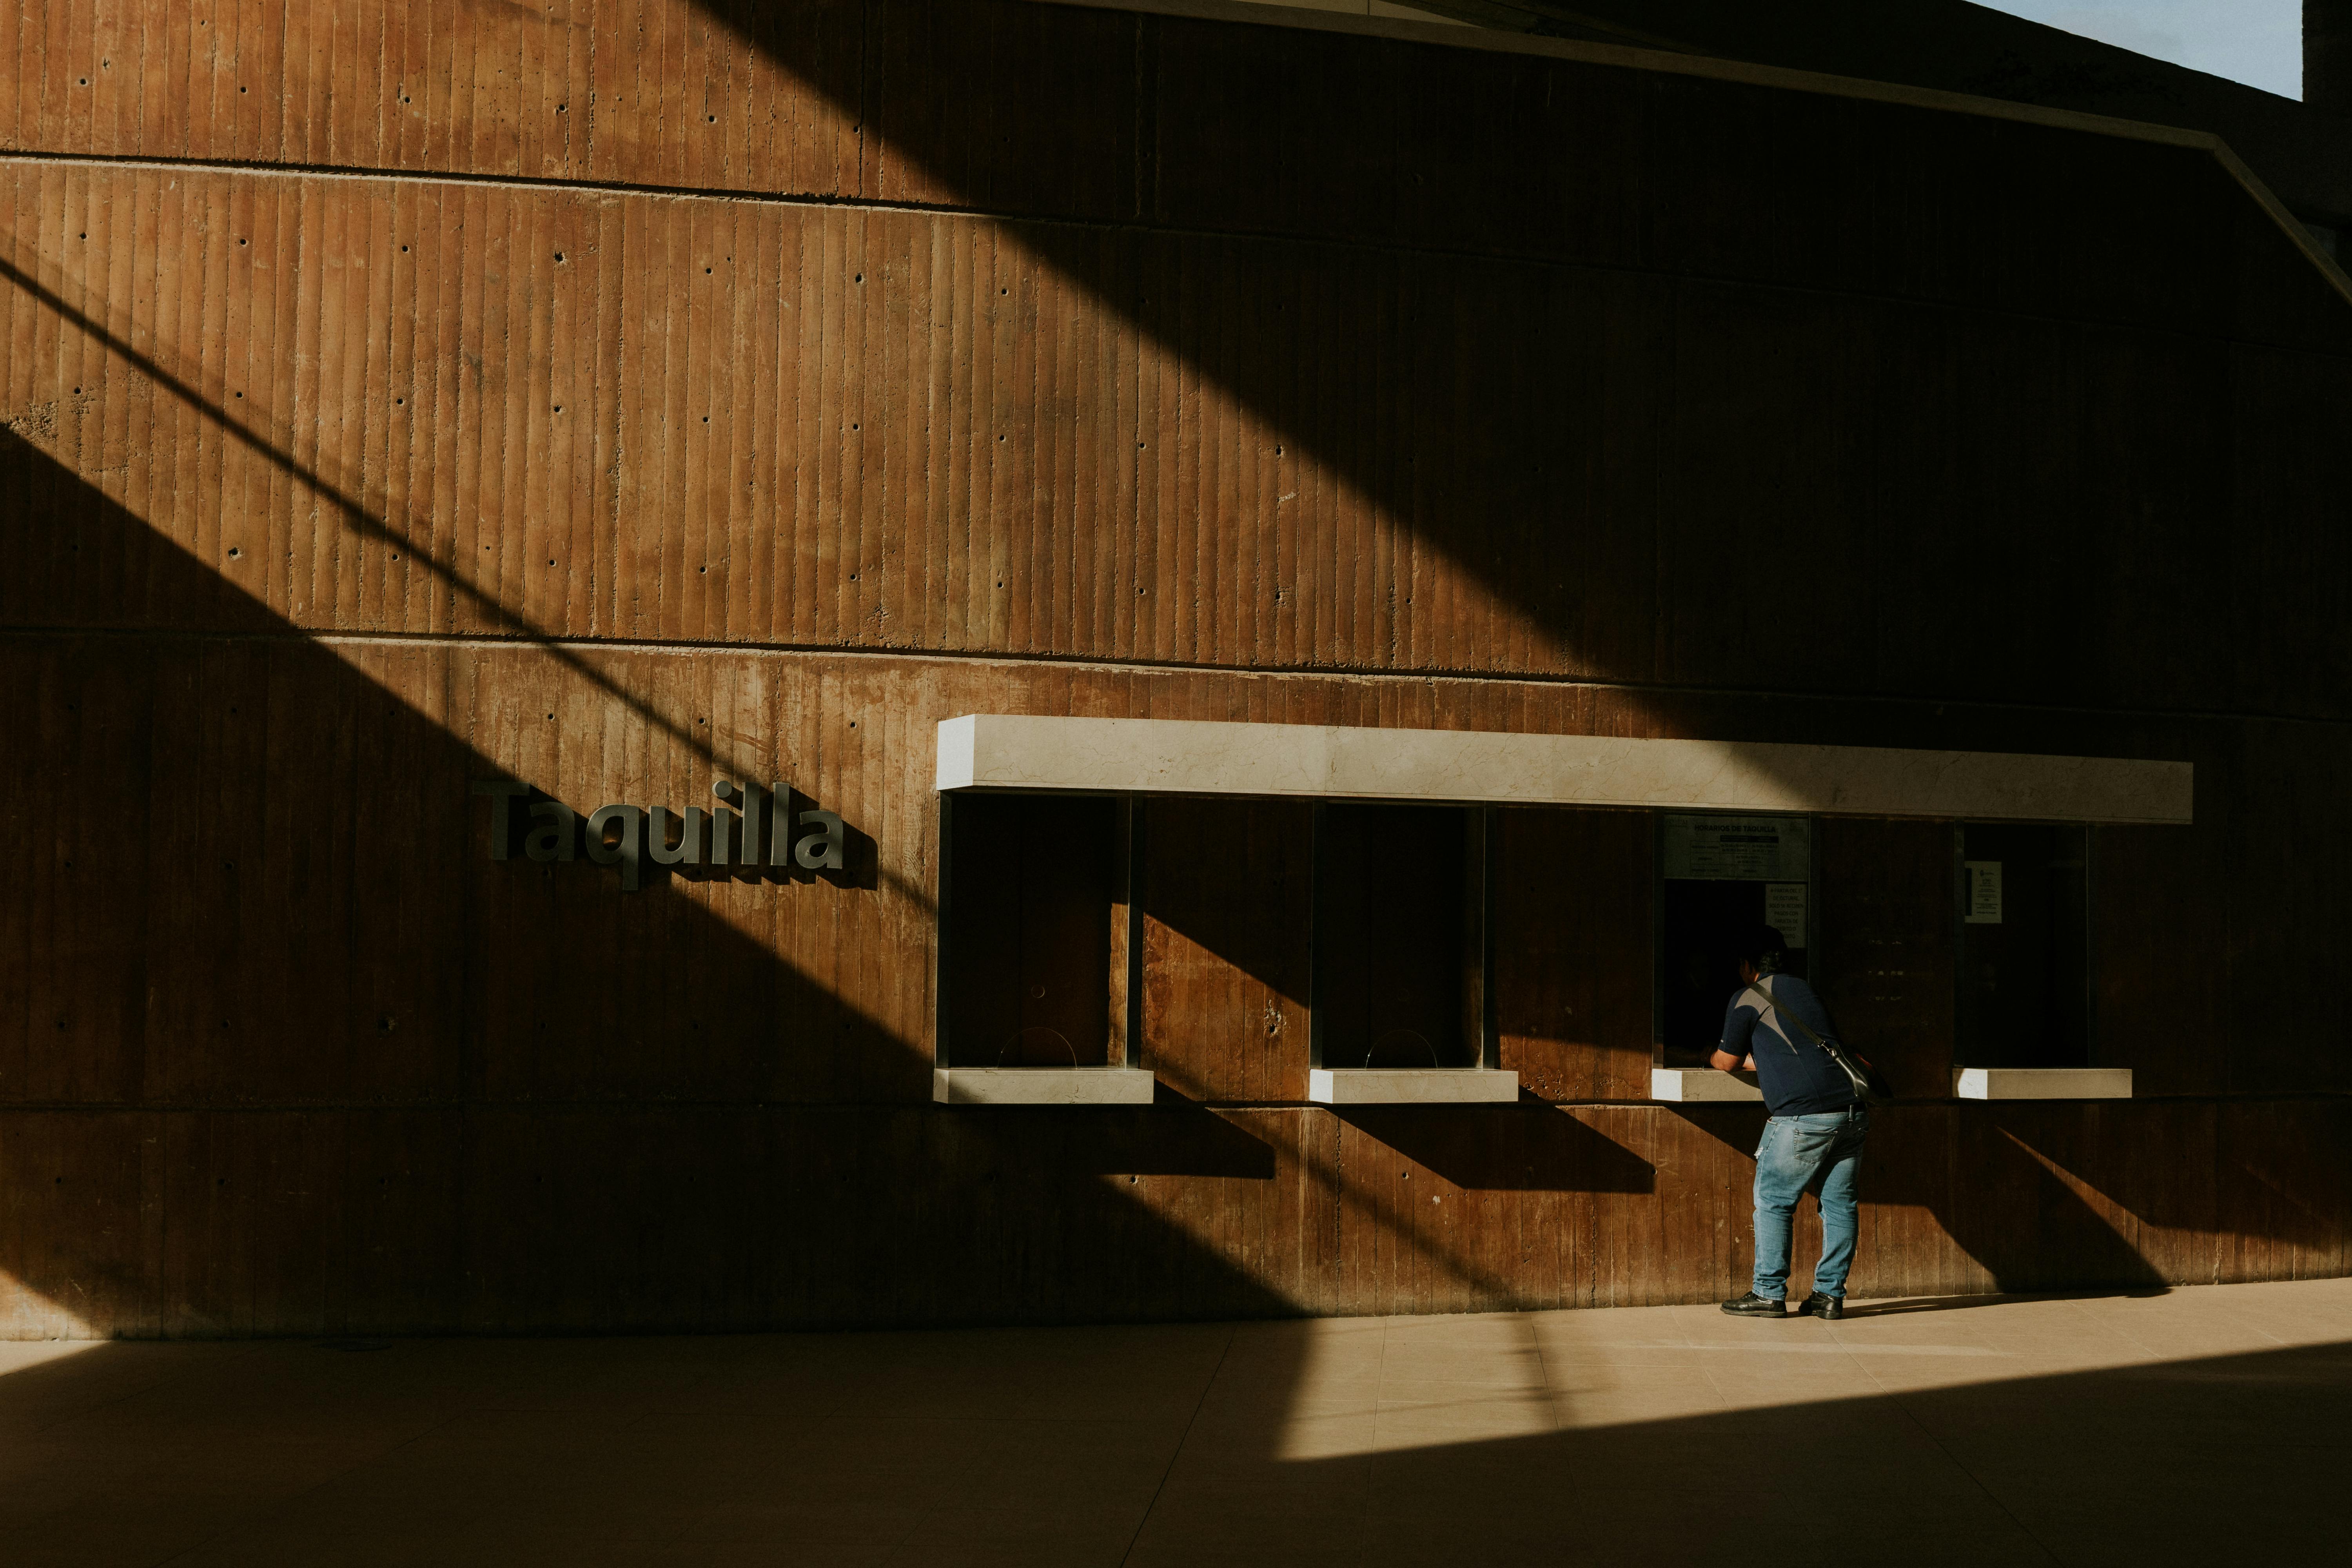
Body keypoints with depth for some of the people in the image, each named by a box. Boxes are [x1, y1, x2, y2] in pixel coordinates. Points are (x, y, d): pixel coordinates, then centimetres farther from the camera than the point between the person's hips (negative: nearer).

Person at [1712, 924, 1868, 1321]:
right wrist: (1755, 1058, 51)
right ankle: (1831, 1295, 8)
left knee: (1773, 1201, 4)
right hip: (1852, 1109, 7)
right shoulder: (1803, 989, 24)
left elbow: (1728, 1062, 16)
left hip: (1803, 1115, -6)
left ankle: (1770, 1293, 3)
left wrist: (1709, 1055, 39)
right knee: (1839, 1203, 8)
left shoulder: (1747, 1000, 3)